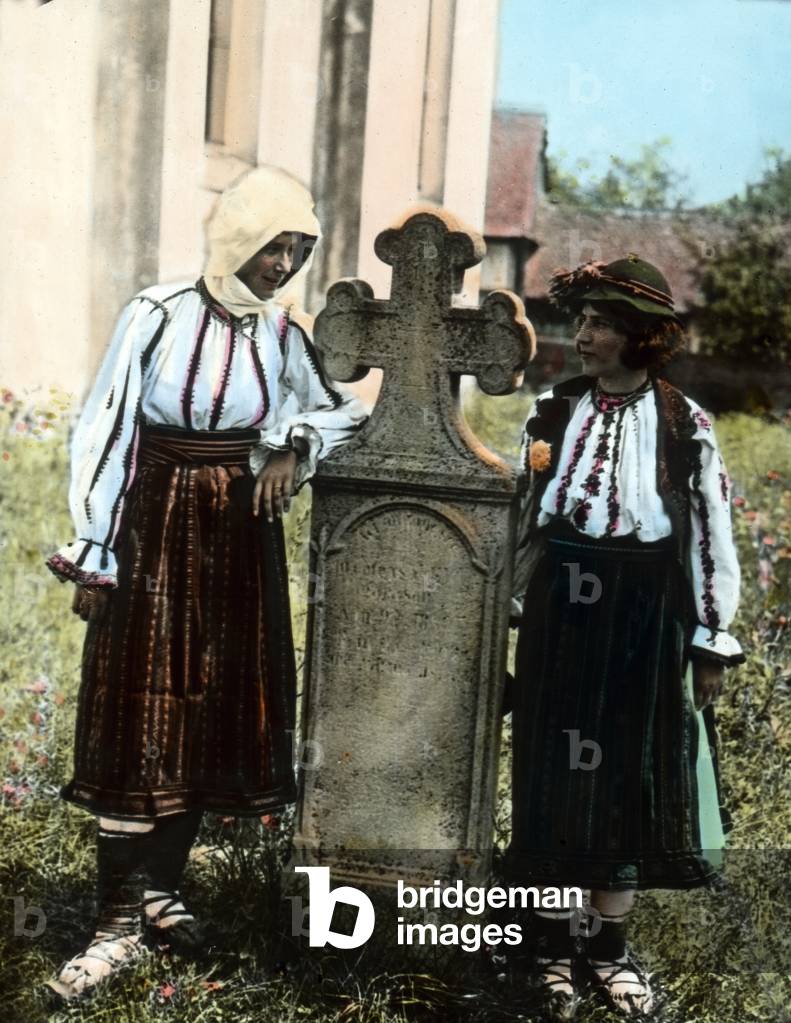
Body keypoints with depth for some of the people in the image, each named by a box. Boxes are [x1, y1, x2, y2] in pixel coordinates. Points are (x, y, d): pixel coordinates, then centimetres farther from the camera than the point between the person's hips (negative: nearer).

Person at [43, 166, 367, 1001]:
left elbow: (338, 409, 13)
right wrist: (92, 554, -7)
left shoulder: (282, 331, 1)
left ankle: (159, 887, 23)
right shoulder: (159, 316, -10)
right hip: (154, 531, -4)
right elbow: (104, 431, -7)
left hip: (241, 538, 4)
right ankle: (121, 921, 5)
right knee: (137, 718, -1)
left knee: (215, 711, 8)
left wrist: (294, 448, -8)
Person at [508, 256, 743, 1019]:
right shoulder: (551, 412, 3)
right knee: (554, 772, 7)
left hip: (645, 614, -1)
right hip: (559, 606, 1)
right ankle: (554, 942, 22)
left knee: (629, 774, 9)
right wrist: (507, 615, 7)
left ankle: (608, 944, 25)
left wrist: (710, 641, -1)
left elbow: (710, 534, 0)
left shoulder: (684, 425, -2)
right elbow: (517, 516, 8)